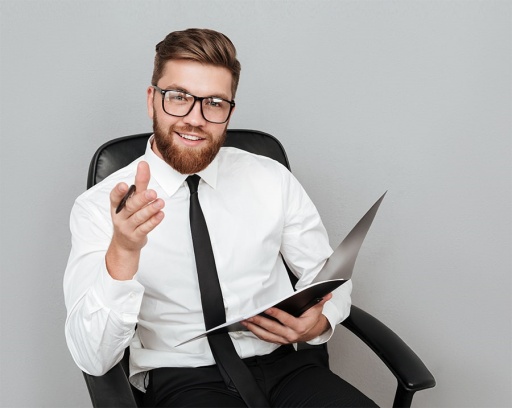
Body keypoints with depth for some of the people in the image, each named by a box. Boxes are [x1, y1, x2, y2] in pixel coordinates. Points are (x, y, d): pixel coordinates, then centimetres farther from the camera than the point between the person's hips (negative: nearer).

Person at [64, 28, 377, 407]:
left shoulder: (273, 180, 7)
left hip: (284, 365, 3)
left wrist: (318, 322, -7)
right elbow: (93, 358, -11)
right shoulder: (101, 206, -3)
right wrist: (123, 251, -28)